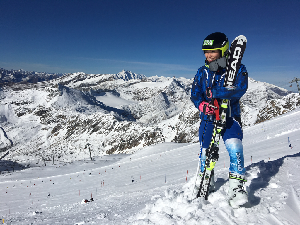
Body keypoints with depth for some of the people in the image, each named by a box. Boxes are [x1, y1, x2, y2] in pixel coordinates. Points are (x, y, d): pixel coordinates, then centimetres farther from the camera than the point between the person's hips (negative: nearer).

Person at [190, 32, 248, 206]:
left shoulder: (238, 70, -6)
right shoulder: (202, 72, 3)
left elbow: (239, 90, -22)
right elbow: (195, 94, -3)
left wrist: (214, 92, -31)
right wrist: (202, 104, -25)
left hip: (230, 117, -2)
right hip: (208, 117, 3)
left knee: (235, 148, -21)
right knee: (205, 152, 7)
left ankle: (237, 187, -3)